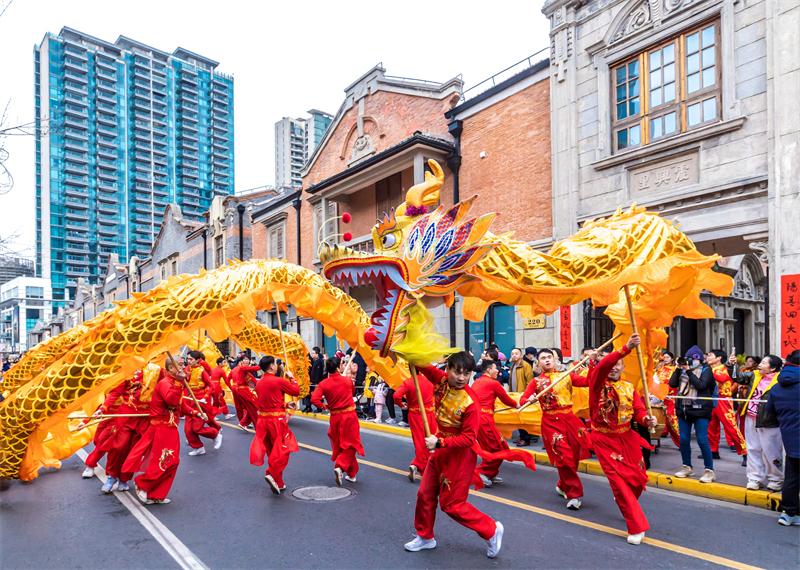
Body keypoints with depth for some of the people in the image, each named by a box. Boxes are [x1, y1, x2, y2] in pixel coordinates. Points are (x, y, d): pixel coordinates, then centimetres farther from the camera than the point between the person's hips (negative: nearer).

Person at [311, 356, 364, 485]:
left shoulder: (323, 384, -8)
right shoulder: (347, 380, -6)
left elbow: (314, 399, -19)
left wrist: (323, 406, 0)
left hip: (335, 417, 2)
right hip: (350, 416, -2)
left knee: (340, 445, 16)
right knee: (350, 444, 7)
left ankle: (351, 474, 24)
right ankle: (340, 467, -14)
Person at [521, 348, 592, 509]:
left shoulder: (566, 376, 10)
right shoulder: (537, 381, 6)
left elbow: (588, 381, -3)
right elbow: (522, 399, -1)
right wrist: (529, 400, -22)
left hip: (569, 419, 3)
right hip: (551, 422, -2)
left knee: (574, 455, 6)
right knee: (564, 457, -9)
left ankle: (563, 486, 31)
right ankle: (574, 495, 3)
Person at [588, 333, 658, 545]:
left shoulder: (629, 387, 6)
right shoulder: (597, 383, -10)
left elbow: (638, 410, -2)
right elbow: (602, 366, -31)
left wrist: (647, 419, -26)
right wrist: (626, 348, -40)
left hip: (627, 438, 5)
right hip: (605, 440, -5)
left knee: (638, 478, 11)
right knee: (618, 480, -9)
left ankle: (626, 504, 44)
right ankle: (637, 527, 0)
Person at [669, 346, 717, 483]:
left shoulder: (706, 370, 0)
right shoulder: (682, 370, 13)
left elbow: (701, 385, -16)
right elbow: (672, 384, 2)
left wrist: (689, 371, -14)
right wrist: (678, 368, -3)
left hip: (700, 410, -5)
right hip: (683, 409, 5)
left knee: (702, 440, -7)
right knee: (683, 439, 9)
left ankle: (709, 470, 5)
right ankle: (687, 467, 23)